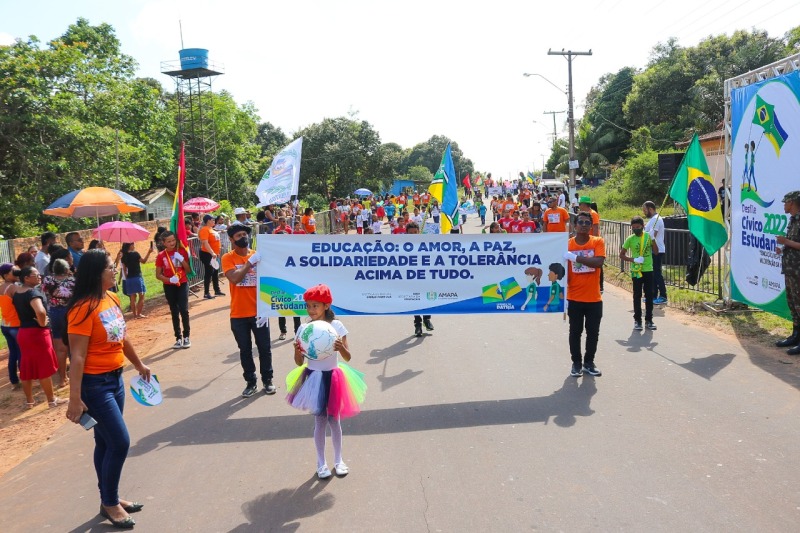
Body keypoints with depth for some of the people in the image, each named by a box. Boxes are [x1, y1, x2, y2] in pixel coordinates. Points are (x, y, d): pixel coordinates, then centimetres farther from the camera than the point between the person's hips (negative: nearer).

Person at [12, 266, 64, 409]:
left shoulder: (16, 293, 8)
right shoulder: (33, 292, -20)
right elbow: (40, 311, -37)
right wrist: (42, 323, -20)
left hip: (23, 332, 8)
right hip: (37, 333, -8)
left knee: (27, 368, 15)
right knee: (44, 368, 3)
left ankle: (29, 400, 24)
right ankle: (52, 400, 13)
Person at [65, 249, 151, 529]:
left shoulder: (112, 298, 4)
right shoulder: (83, 308, -22)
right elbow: (77, 357, -23)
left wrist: (139, 365, 28)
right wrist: (75, 399, -23)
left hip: (115, 379, 8)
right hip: (94, 384, -8)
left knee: (107, 442, 18)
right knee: (120, 442, -3)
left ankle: (109, 498, 32)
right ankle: (109, 504, 17)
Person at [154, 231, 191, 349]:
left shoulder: (181, 252, -1)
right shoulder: (161, 256, -4)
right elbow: (158, 275, -3)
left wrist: (182, 259, -17)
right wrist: (170, 279, -19)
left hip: (183, 284, 0)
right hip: (169, 286, 0)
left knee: (184, 310, -9)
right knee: (174, 312, 6)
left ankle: (186, 337, 3)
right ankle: (178, 338, 13)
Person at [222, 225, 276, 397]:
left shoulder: (258, 255, 1)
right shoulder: (228, 258, -4)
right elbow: (234, 278, -20)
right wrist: (250, 262, -27)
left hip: (258, 311, 1)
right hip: (238, 314, -1)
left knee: (264, 348, 9)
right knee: (245, 350, 9)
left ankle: (267, 380, 23)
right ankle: (251, 382, 21)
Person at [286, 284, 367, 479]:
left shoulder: (337, 326, -9)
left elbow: (348, 358, -8)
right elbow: (299, 362, -3)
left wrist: (341, 348, -28)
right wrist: (297, 351, -24)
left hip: (333, 377, 0)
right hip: (314, 378, 0)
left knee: (334, 419, 9)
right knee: (320, 421, 6)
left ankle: (338, 460, 28)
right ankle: (321, 463, 22)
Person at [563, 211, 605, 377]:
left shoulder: (598, 242, -4)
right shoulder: (567, 244, -3)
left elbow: (599, 262, -21)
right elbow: (564, 271, 0)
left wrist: (574, 257, -28)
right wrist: (562, 295, -2)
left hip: (594, 298, 0)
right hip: (574, 298, 0)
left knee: (593, 332, 10)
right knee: (575, 332, 8)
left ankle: (589, 363, 25)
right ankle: (576, 363, 22)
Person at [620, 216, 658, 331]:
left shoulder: (648, 236, 0)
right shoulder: (630, 239, -4)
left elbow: (656, 252, -3)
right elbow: (621, 255, 0)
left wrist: (653, 239, -14)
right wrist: (633, 260, -14)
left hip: (648, 270, 2)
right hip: (636, 271, -2)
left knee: (649, 296, 7)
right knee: (637, 296, 3)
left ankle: (648, 320, 16)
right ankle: (637, 320, 10)